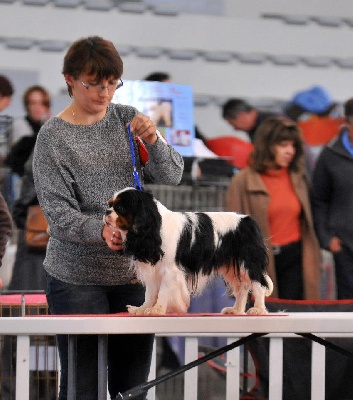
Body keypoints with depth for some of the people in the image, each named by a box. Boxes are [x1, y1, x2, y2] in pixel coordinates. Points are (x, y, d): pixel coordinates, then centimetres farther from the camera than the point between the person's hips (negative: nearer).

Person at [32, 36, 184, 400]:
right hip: (78, 276, -4)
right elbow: (57, 211, -12)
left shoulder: (128, 119, 8)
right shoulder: (54, 137, -4)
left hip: (136, 270, 4)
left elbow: (171, 176, 3)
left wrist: (153, 141, -16)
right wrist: (100, 231, -29)